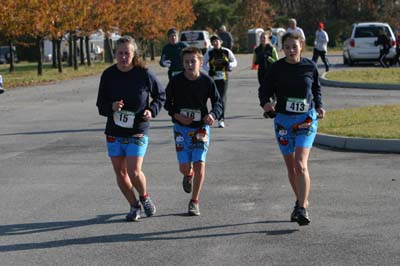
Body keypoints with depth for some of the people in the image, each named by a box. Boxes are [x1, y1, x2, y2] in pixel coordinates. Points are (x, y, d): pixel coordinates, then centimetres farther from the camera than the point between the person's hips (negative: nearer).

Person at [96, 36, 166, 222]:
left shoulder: (144, 74, -8)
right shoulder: (108, 75, -3)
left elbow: (161, 95, 7)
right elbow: (100, 105, 2)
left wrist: (152, 110, -10)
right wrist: (111, 107, -20)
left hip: (137, 132, -3)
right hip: (114, 132, 3)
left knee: (134, 171, -12)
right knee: (120, 172, 6)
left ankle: (144, 198, 19)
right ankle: (134, 206, 27)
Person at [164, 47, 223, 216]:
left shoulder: (207, 81, -8)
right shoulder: (176, 81, -7)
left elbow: (218, 102, 0)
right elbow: (167, 102, 5)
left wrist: (213, 115, -20)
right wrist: (176, 115, -13)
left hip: (201, 127, 0)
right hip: (181, 128, 1)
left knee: (199, 164, -9)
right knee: (184, 167, -3)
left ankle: (194, 202, 7)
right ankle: (188, 175, 39)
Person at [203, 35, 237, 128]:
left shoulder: (226, 52, 2)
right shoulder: (209, 53, 1)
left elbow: (235, 62, 11)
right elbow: (204, 64, 10)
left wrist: (229, 64, -12)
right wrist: (209, 70, -8)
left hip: (223, 78, -1)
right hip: (213, 78, 1)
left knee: (222, 98, -10)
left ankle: (221, 120, -10)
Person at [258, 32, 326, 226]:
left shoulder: (310, 67, -2)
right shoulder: (277, 68, -4)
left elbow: (316, 89, 14)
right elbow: (264, 89, 2)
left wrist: (319, 107, -2)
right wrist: (266, 103, -20)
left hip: (306, 119, -2)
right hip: (283, 120, 2)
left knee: (301, 164, -17)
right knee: (291, 166, 11)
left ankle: (302, 210, -18)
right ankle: (300, 201, 32)